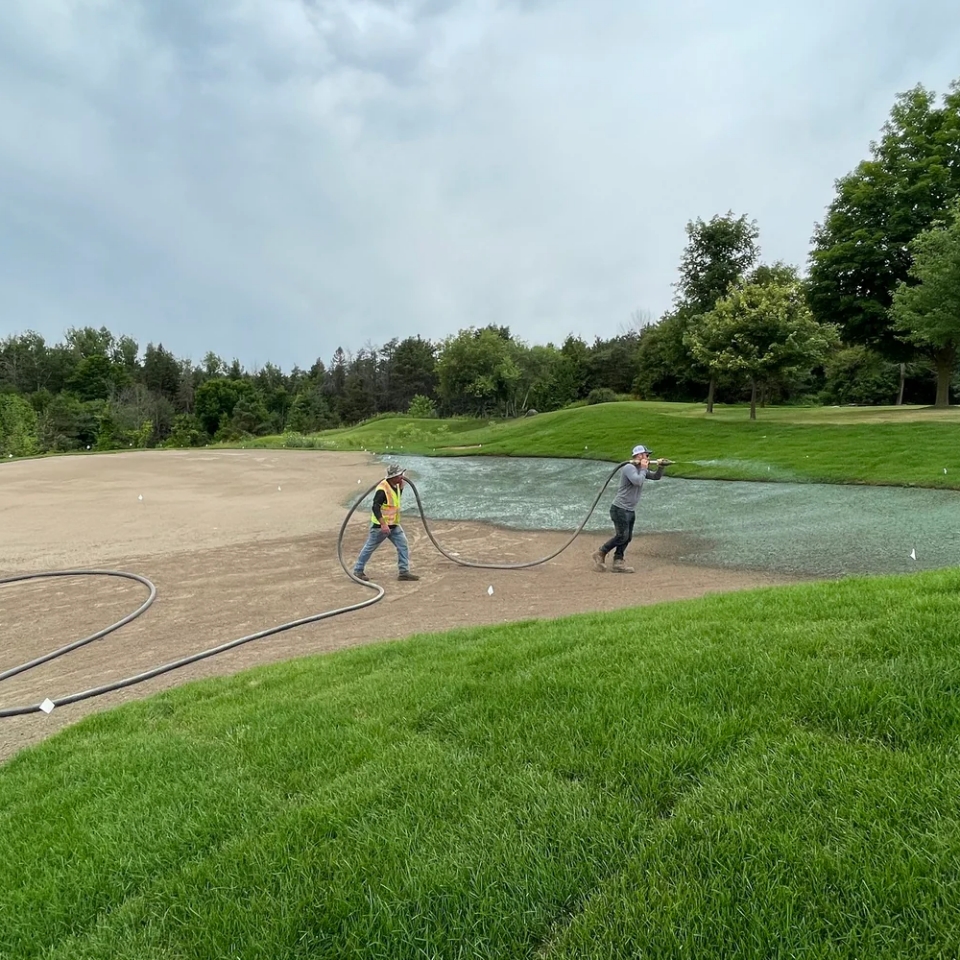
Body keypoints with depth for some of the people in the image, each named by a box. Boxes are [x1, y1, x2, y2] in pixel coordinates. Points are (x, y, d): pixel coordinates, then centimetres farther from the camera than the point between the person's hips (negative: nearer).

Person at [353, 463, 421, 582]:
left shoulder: (395, 485, 4)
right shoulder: (383, 489, -24)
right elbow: (376, 507, -27)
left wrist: (401, 486, 7)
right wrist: (383, 524, -33)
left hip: (394, 525, 8)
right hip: (380, 525, -8)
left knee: (403, 546, 1)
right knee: (369, 548, 6)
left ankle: (404, 572, 7)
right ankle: (358, 570, 21)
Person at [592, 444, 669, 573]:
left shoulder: (641, 469, 14)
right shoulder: (629, 468, -15)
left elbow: (656, 477, 19)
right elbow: (638, 481, -30)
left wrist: (660, 467, 0)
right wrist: (643, 469, -15)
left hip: (630, 510, 10)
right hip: (620, 509, -10)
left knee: (627, 537, 7)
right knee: (622, 536, -8)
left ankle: (618, 563, 11)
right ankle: (600, 554, 4)